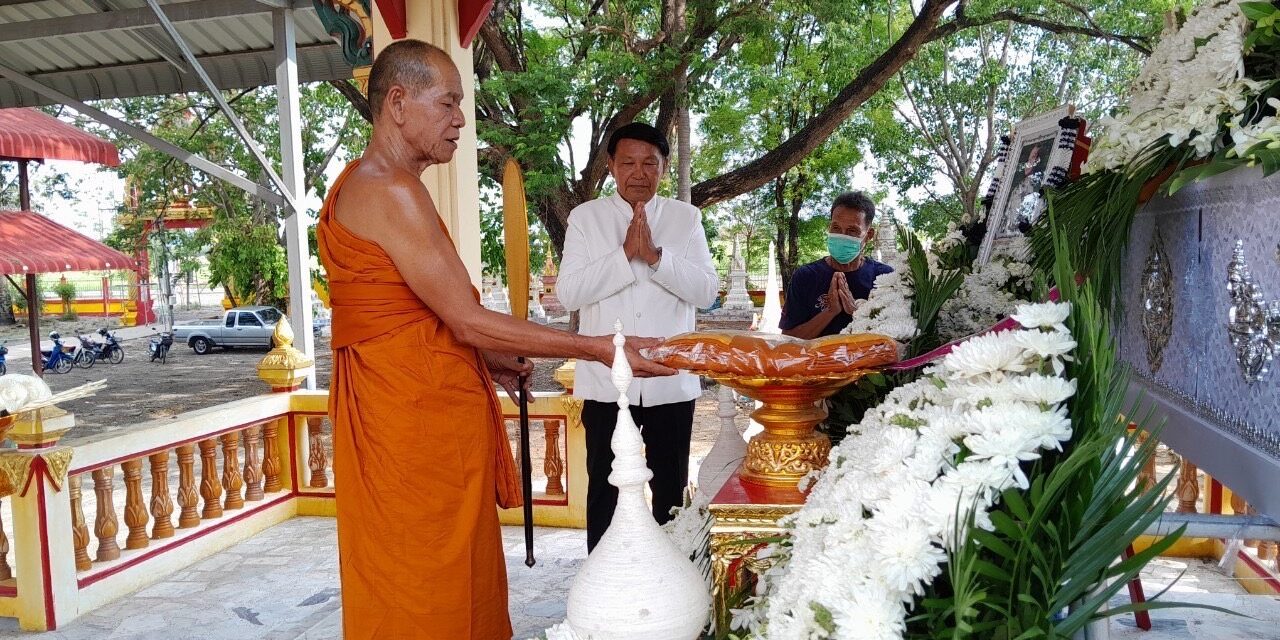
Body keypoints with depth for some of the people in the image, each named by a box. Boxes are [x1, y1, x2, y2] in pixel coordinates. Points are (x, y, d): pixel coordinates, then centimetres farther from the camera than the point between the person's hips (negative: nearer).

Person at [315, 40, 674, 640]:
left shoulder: (359, 185, 16)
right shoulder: (391, 192, -17)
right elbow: (468, 320, -21)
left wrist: (484, 357, 14)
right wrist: (598, 347, -17)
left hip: (400, 404, 10)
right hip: (418, 414, -10)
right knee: (428, 591, 3)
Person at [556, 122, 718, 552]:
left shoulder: (686, 218, 4)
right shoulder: (586, 217, 1)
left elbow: (707, 291, -6)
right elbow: (568, 294, -9)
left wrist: (655, 255, -19)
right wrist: (625, 254, -18)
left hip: (671, 381, 1)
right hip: (606, 381, -1)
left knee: (671, 491, 15)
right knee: (604, 490, 11)